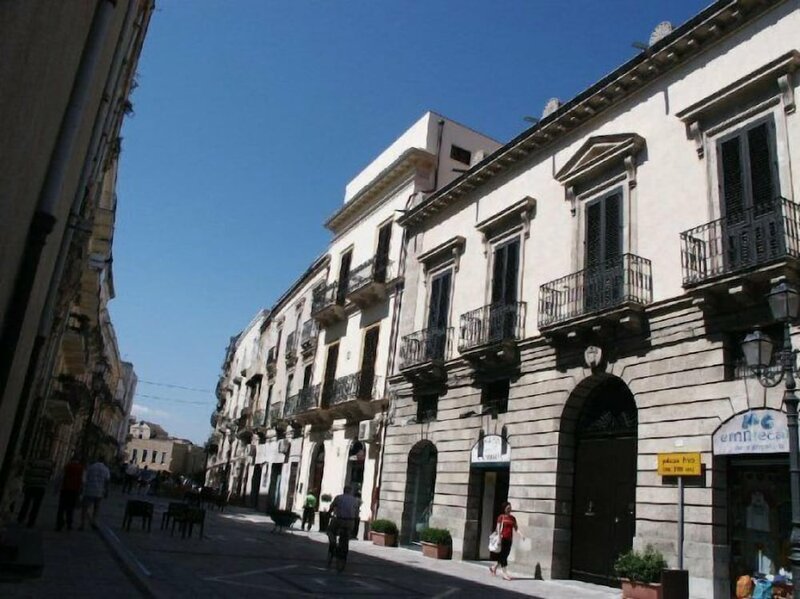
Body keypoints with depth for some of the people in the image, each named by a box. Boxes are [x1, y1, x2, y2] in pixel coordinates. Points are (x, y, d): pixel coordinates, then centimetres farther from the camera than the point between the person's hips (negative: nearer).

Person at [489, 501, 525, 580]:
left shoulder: (512, 518, 11)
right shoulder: (501, 517, -4)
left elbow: (516, 528, 7)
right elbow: (498, 528, -7)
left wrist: (521, 534, -10)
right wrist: (499, 538, -14)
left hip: (509, 539, 6)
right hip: (503, 538, -6)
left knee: (505, 556, 11)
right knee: (503, 556, -4)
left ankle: (494, 568, 28)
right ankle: (505, 573, 0)